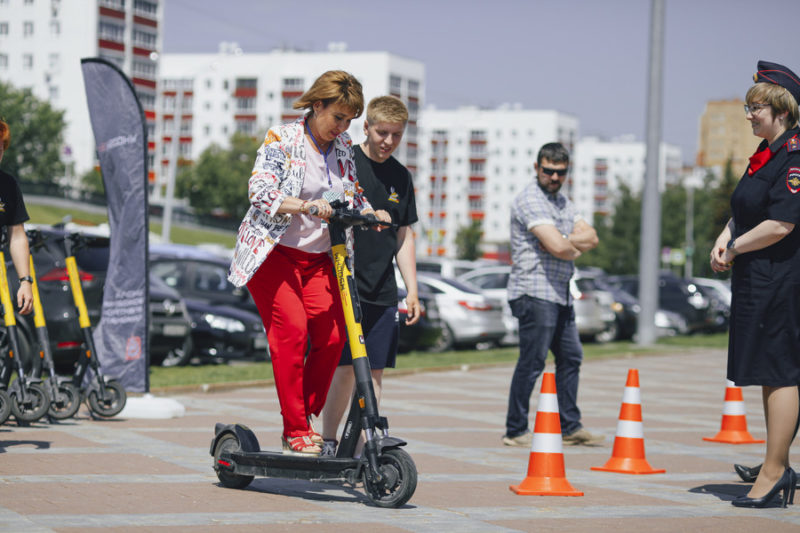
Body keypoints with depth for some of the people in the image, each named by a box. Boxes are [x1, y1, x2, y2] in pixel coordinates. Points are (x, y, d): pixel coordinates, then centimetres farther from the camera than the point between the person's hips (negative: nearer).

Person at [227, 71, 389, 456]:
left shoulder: (343, 149, 10)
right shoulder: (282, 140, -7)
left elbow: (352, 198, 18)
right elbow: (260, 192, -18)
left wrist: (370, 214, -5)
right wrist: (306, 206, -33)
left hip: (317, 258, 5)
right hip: (272, 252, -5)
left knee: (332, 334, -9)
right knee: (291, 327, -19)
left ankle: (308, 420, 5)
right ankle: (295, 432, -14)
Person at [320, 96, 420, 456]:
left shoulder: (401, 177, 14)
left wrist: (412, 291, 12)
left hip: (383, 293, 5)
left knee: (374, 372, 2)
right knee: (346, 367, -9)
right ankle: (328, 444, 3)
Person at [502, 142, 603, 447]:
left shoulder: (562, 201, 19)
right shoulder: (530, 200, -11)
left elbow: (591, 238, 9)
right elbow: (558, 246, -22)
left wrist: (564, 241, -10)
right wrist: (575, 249, 0)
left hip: (560, 294, 10)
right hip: (535, 293, -10)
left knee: (571, 357, 13)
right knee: (532, 361, -8)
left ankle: (570, 428, 20)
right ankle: (515, 432, -3)